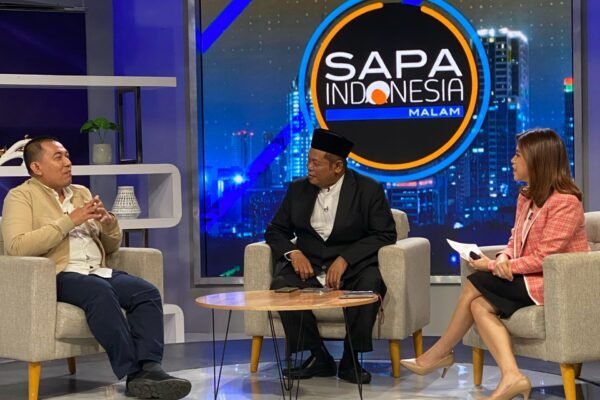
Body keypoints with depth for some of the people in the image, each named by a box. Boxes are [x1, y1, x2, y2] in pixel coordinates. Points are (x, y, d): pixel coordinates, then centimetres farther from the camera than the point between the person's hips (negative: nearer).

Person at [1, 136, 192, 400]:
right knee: (100, 292, -37)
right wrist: (70, 220, -15)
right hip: (56, 276, -6)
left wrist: (109, 222, 0)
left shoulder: (82, 193, 22)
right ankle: (134, 373, -37)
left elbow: (111, 247, 24)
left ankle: (149, 368, -35)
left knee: (147, 292, -23)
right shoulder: (21, 196, 3)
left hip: (98, 271, 6)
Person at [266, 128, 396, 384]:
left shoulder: (369, 190, -3)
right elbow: (276, 230, 10)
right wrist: (293, 252, -13)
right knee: (281, 285, -29)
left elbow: (385, 235, -9)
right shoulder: (298, 189, 7)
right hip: (308, 264, 3)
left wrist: (345, 259, -21)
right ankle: (319, 357, -13)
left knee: (371, 283, -36)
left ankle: (350, 360, -17)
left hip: (352, 264, -2)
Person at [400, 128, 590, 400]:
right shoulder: (526, 197, 12)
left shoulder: (565, 202, -16)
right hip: (529, 278, 9)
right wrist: (503, 259, -11)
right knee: (480, 305, -15)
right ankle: (511, 377, -26)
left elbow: (543, 258, -20)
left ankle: (439, 354, 0)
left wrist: (492, 266, -15)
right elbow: (516, 242, 14)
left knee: (475, 286, -16)